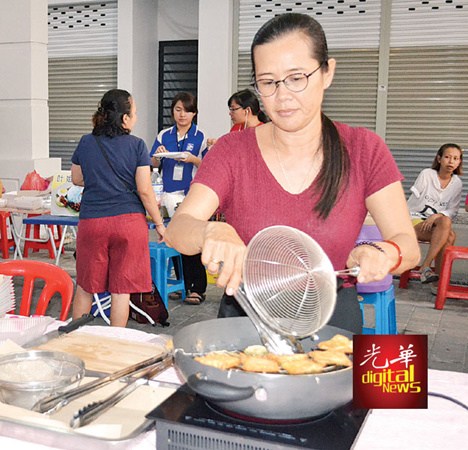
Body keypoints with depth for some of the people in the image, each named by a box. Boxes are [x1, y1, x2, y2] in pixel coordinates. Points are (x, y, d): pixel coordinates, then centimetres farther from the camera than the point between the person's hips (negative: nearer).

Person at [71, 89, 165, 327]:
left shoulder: (86, 143, 4)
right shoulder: (136, 145, -6)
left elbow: (77, 179, 16)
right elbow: (144, 190, -8)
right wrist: (159, 224, 1)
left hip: (91, 221, 3)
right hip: (129, 221, -3)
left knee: (85, 287, 15)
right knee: (121, 289, 6)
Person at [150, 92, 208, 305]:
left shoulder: (200, 137, 0)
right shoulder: (164, 135, 10)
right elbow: (154, 165, 11)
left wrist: (193, 160, -18)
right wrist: (158, 155, -10)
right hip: (170, 195, 4)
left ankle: (197, 288, 3)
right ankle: (183, 285, 19)